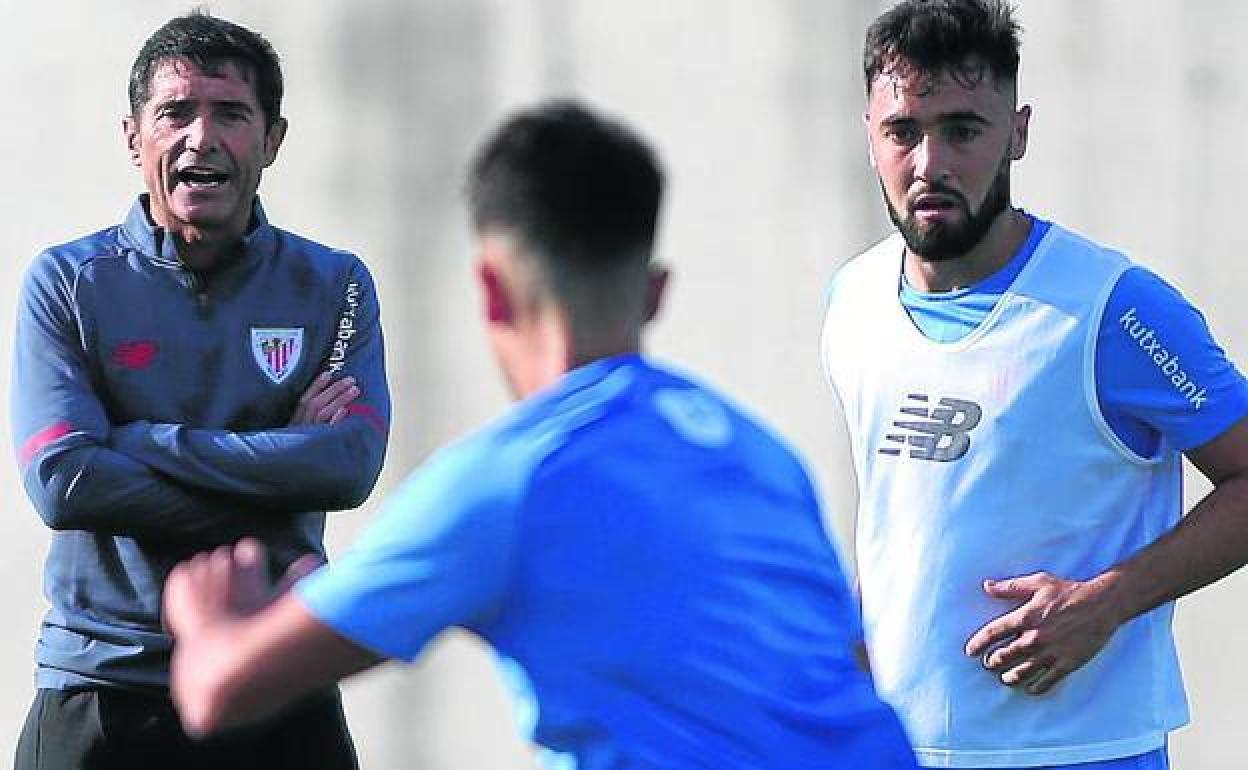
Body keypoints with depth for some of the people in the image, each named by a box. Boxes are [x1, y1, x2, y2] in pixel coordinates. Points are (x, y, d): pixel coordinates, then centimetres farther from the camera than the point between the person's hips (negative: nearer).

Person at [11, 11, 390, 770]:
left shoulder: (333, 286, 5)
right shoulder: (68, 282, 0)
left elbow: (351, 465, -11)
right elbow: (62, 482, -13)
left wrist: (141, 441, -14)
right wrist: (277, 460, -14)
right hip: (103, 688, -1)